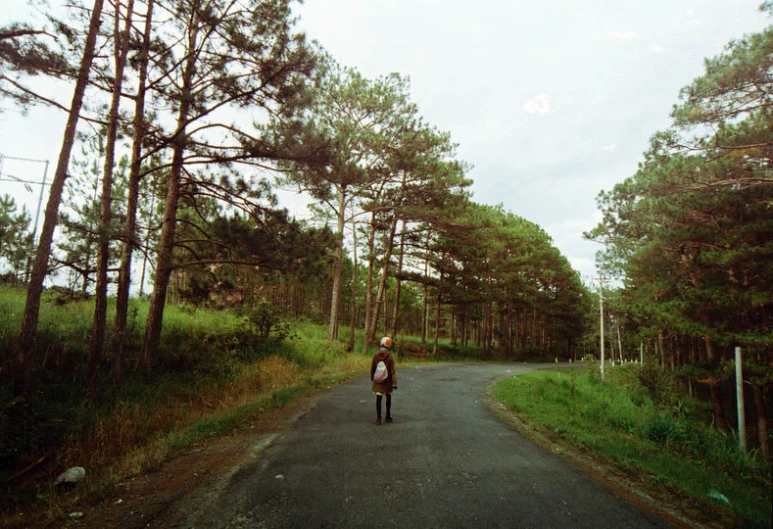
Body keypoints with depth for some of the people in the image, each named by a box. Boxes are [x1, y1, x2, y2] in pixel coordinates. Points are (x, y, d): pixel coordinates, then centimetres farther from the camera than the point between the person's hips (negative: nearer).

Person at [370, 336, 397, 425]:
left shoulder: (375, 356, -6)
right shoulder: (390, 357, -15)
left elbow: (372, 368, 3)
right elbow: (393, 371, -15)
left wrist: (372, 378, 19)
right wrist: (395, 383, -13)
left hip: (378, 381, 1)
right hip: (388, 382, -1)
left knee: (378, 399, 2)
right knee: (388, 398, 17)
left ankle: (378, 418, -4)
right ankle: (388, 417, 28)